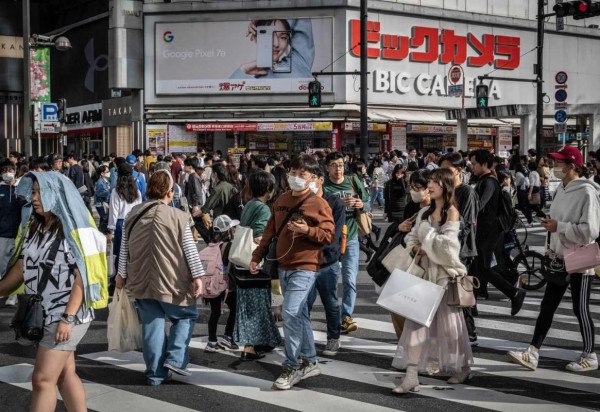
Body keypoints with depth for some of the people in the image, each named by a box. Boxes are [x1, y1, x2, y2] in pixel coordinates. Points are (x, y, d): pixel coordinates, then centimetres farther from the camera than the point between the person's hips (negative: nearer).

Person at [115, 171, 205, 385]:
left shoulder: (134, 214, 3)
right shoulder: (177, 216, -11)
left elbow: (124, 249, 9)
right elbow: (190, 250, -10)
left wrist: (122, 274, 19)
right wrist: (197, 276, -5)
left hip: (142, 281, 4)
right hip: (171, 281, -4)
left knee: (152, 326, 9)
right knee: (187, 315, 16)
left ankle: (155, 373, 14)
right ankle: (174, 358, 3)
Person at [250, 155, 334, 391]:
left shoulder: (318, 204, -8)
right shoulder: (282, 200, 12)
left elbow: (329, 235, -10)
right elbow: (271, 231, 17)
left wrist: (308, 230, -25)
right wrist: (257, 256, 13)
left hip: (304, 268, -7)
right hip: (283, 266, 7)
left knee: (290, 314, -15)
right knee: (299, 315, 14)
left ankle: (292, 367, -4)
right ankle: (309, 362, 25)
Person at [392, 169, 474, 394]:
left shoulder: (452, 212, -7)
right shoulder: (424, 212, 12)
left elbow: (447, 243, -18)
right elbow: (411, 238, 12)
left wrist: (426, 241, -7)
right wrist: (416, 249, -7)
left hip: (445, 273, -5)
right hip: (424, 271, 5)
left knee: (448, 320, 6)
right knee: (416, 321, -4)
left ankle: (463, 367, 29)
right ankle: (411, 376, -6)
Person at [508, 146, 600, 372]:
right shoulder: (562, 189, 7)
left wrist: (558, 226, -20)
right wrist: (552, 249, 16)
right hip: (561, 258, 8)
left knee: (580, 309, 4)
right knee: (547, 306, 6)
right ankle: (532, 354, 10)